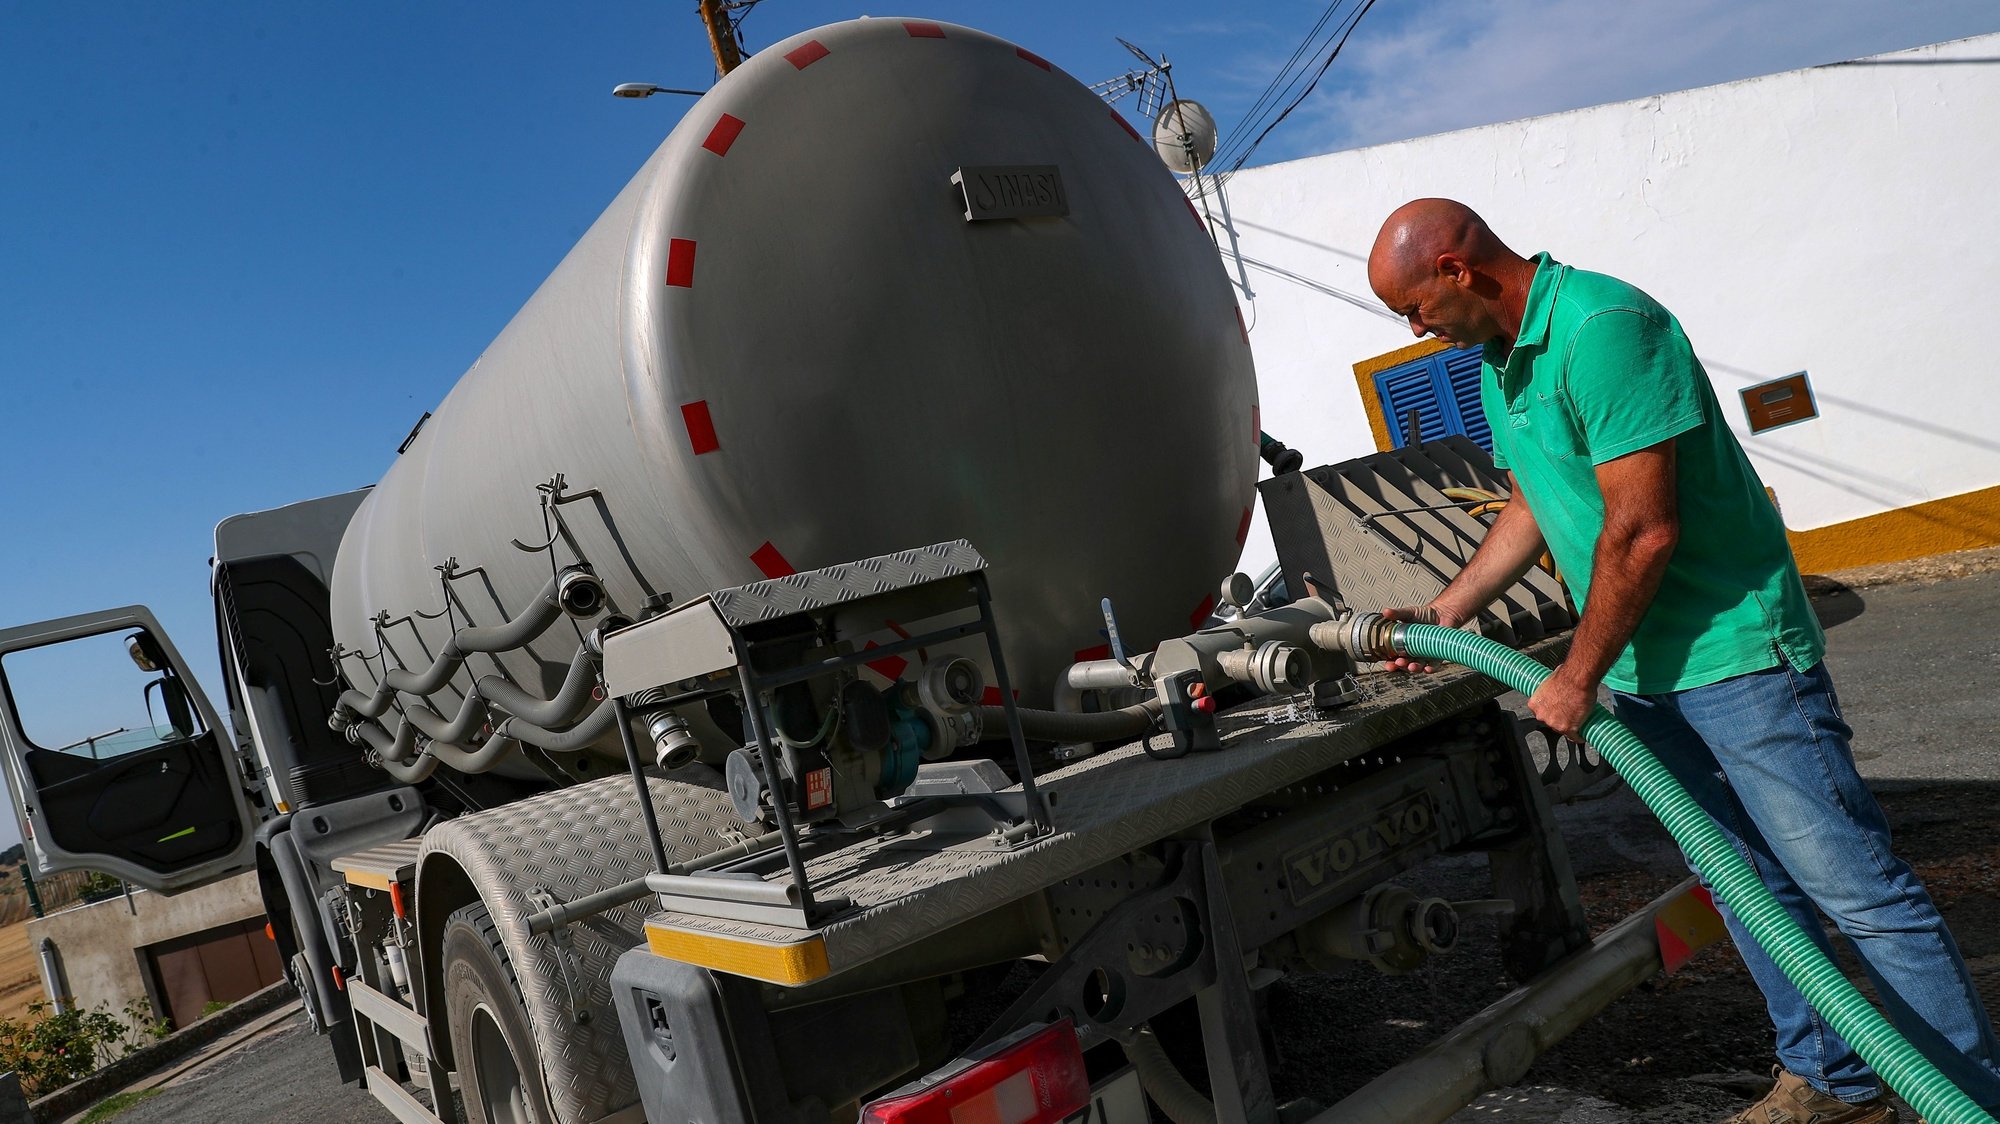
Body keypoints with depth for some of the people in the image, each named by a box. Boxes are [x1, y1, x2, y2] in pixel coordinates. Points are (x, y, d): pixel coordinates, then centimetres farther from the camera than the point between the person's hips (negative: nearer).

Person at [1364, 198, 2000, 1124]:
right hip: (1641, 669, 9)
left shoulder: (1602, 326, -21)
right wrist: (1445, 612, 16)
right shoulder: (1497, 361, 10)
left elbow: (1642, 532, -24)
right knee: (1748, 884, 15)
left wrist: (1577, 678, -14)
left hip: (1734, 649, -9)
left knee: (1856, 889, -3)